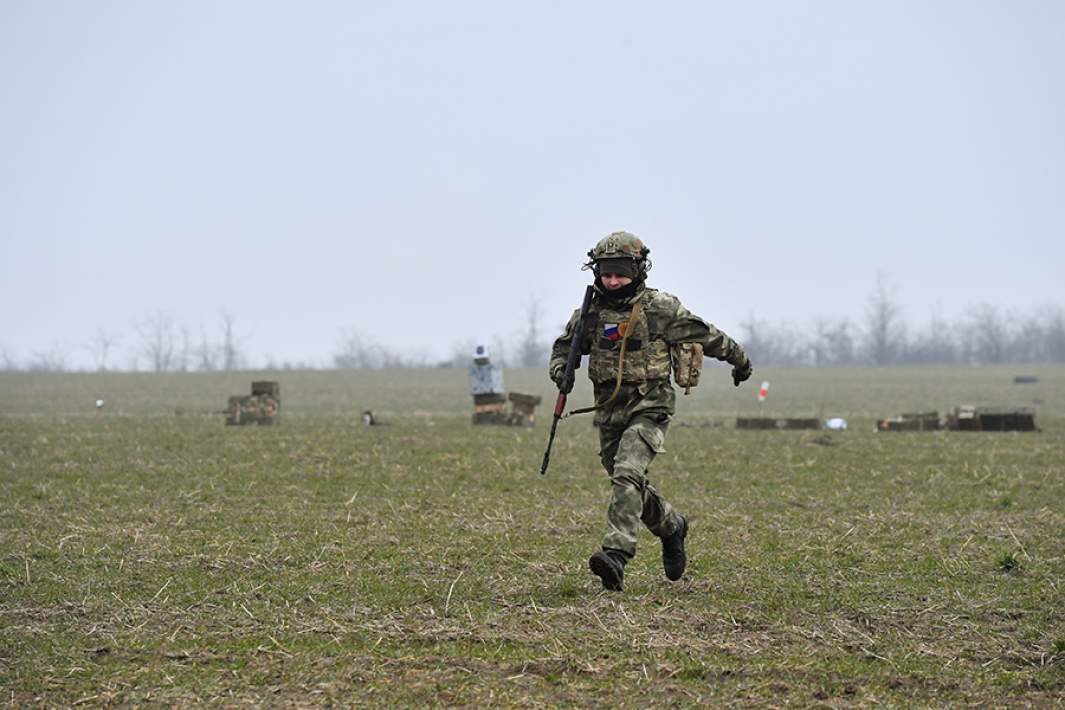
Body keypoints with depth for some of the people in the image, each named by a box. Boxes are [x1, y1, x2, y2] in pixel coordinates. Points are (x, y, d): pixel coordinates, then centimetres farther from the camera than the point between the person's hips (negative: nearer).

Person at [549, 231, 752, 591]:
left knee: (627, 474, -26)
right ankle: (672, 527, 44)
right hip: (609, 410, 6)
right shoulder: (592, 312, 4)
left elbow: (705, 335, 5)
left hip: (649, 408, -6)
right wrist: (562, 371, -4)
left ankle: (616, 553, -36)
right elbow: (564, 345, 18)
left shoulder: (660, 308, -7)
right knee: (631, 486, 16)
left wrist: (739, 359, 18)